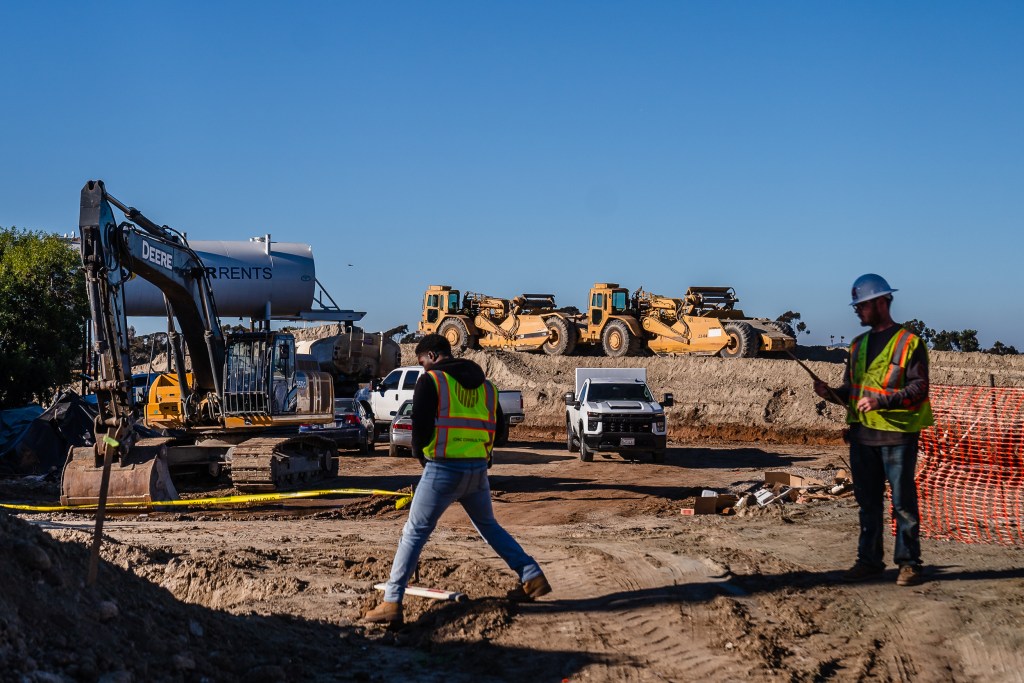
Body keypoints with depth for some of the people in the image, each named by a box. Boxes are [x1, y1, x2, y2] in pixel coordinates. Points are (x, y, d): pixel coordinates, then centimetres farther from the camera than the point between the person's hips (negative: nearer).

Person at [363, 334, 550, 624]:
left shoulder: (431, 381, -3)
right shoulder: (485, 384, 15)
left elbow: (420, 428, -6)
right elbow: (491, 429, 14)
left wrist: (421, 456, 13)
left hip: (443, 469, -6)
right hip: (478, 469, 6)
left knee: (414, 533, 0)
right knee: (489, 526, 25)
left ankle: (392, 602, -5)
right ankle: (533, 577, 19)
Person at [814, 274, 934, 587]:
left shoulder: (908, 342, -5)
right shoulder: (859, 345, 16)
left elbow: (919, 388, -12)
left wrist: (882, 400, -22)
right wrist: (831, 393, 0)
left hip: (897, 434, -6)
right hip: (862, 434, 7)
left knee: (903, 501, 0)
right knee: (868, 501, 11)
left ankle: (908, 562, 8)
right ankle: (869, 560, 18)